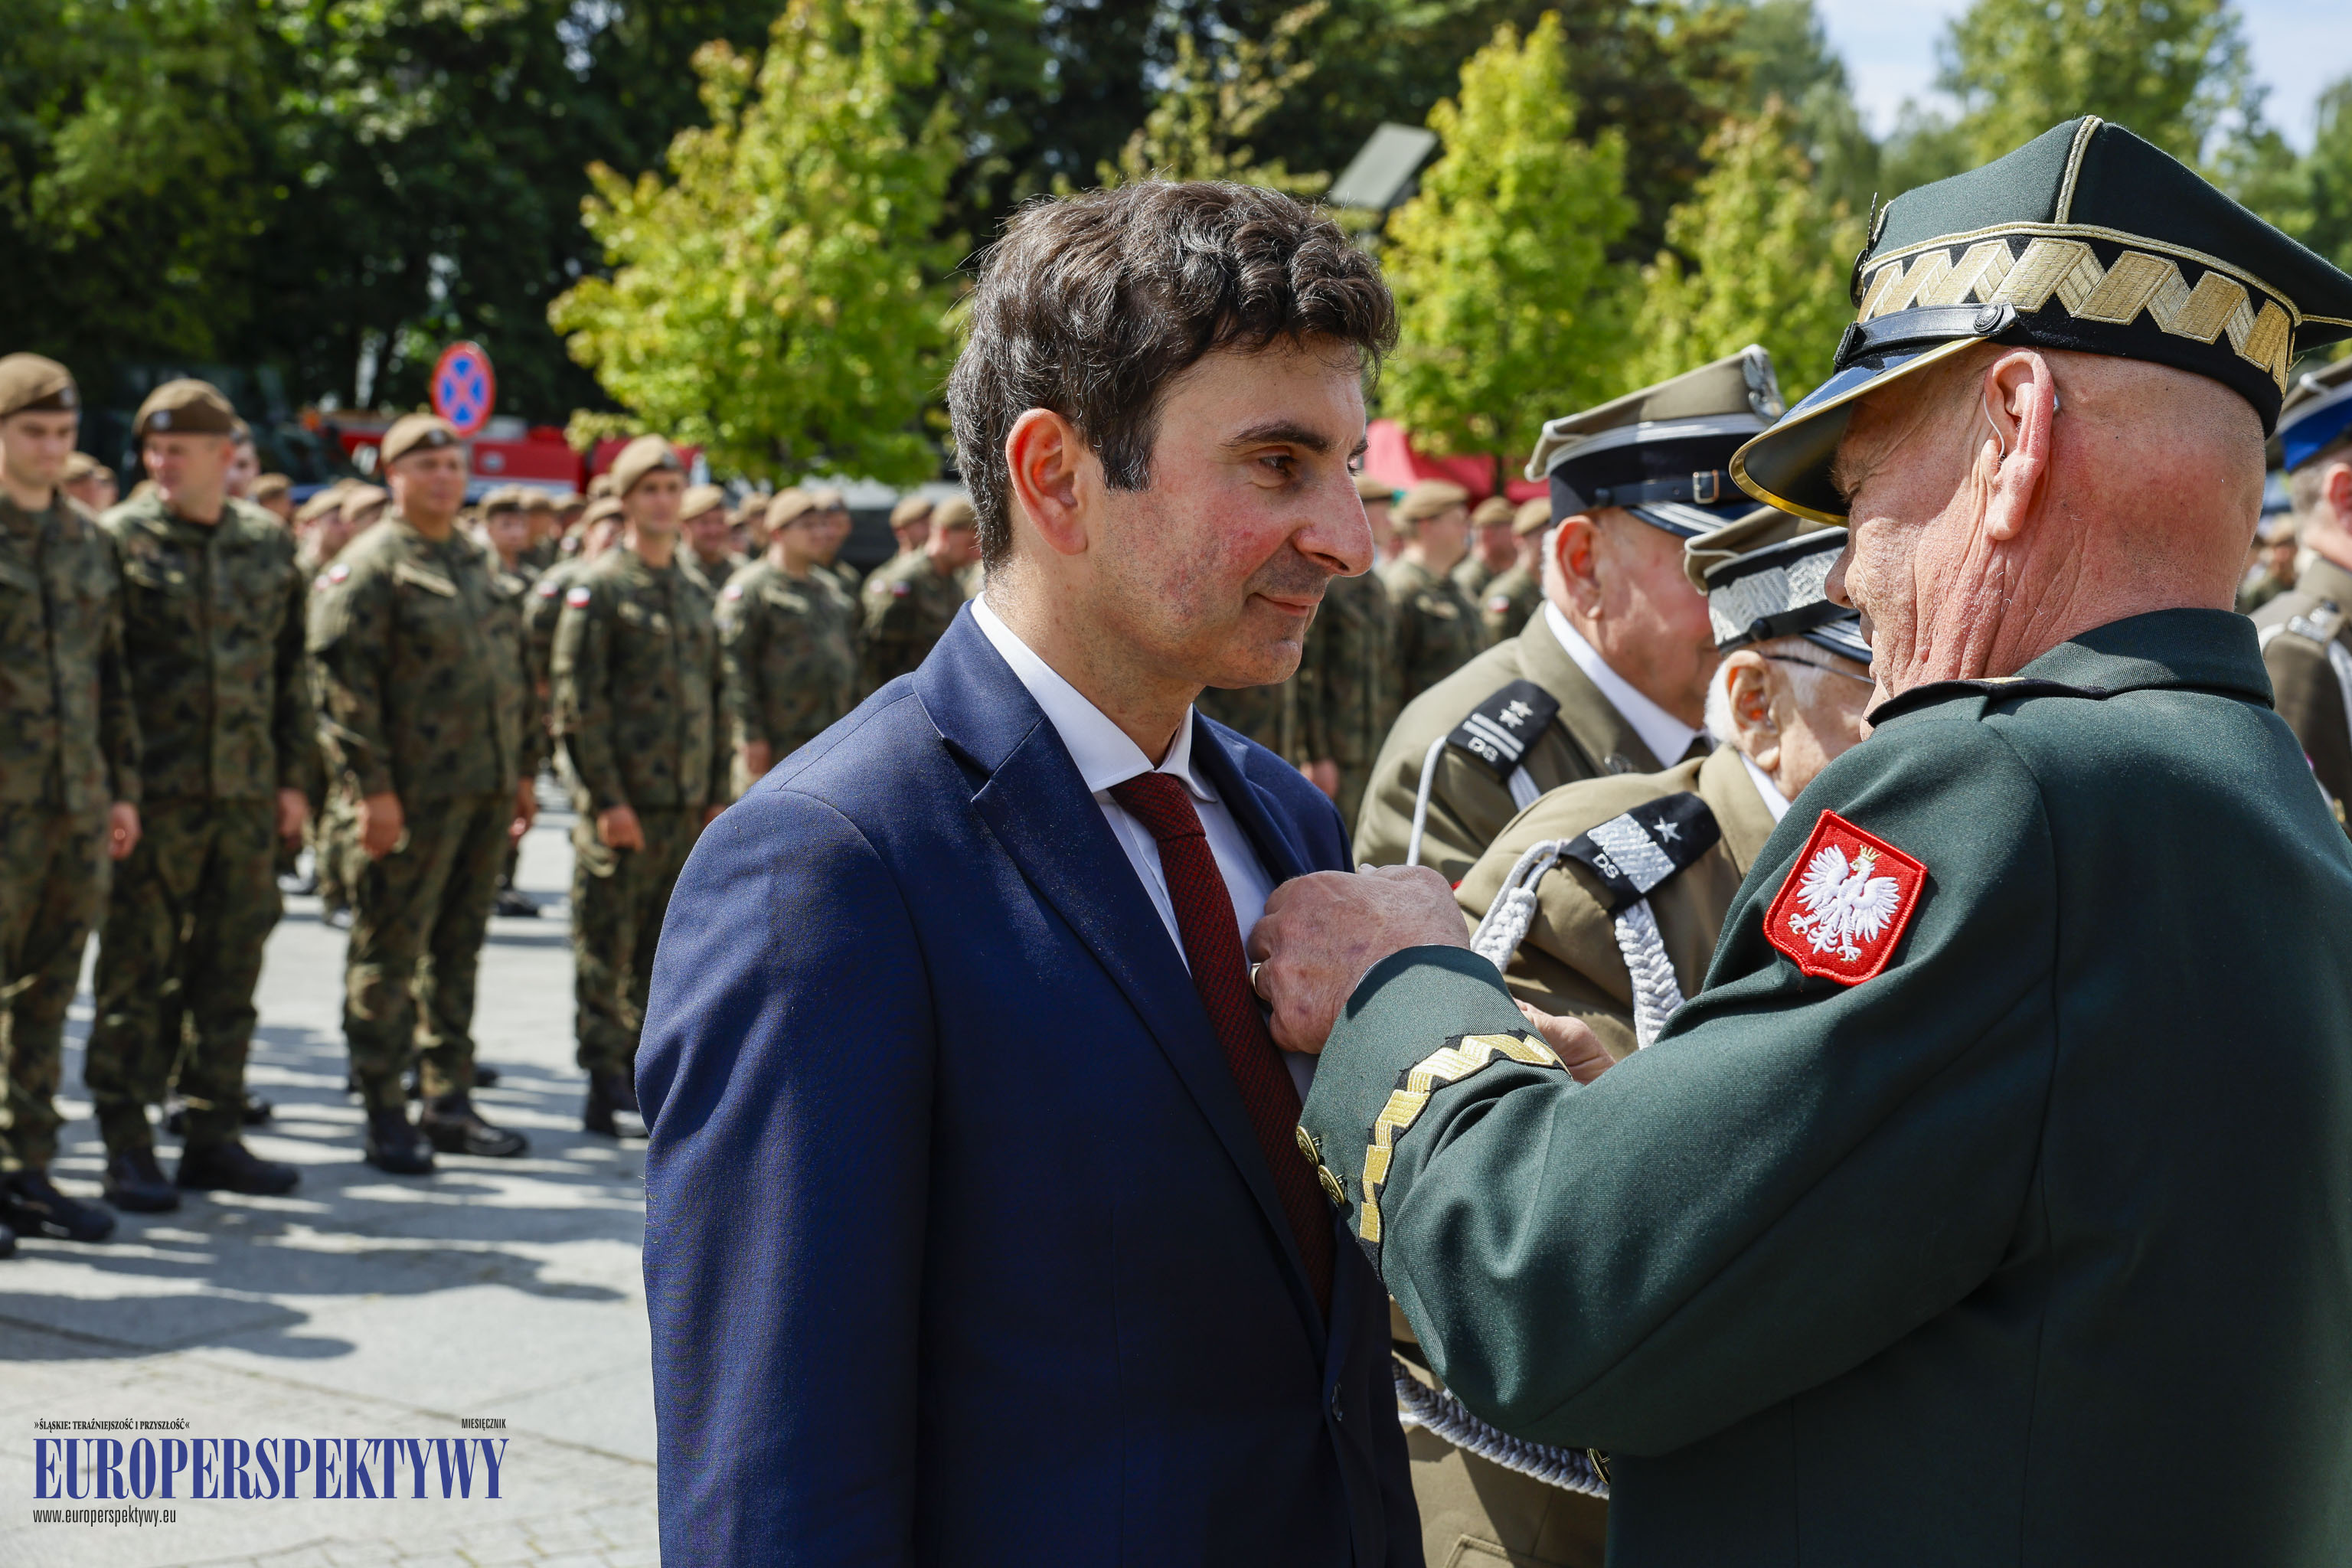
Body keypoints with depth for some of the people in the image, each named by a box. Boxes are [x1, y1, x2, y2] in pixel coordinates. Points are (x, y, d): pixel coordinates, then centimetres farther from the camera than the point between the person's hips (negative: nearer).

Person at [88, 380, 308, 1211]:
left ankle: (215, 1135, 19)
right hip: (153, 794, -4)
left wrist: (295, 775, 10)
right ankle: (127, 1149, 7)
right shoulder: (118, 538, -2)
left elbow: (290, 668, 15)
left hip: (246, 796, 4)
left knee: (229, 969, 9)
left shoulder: (269, 543, 10)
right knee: (137, 971, 0)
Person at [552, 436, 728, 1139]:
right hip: (623, 804, -6)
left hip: (685, 807, 6)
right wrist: (607, 799, -15)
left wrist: (718, 796, 14)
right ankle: (607, 1091, 3)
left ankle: (642, 1074, 18)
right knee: (608, 950, -2)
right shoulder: (598, 589, -5)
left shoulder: (695, 596, 16)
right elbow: (577, 702, -10)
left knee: (663, 950, 10)